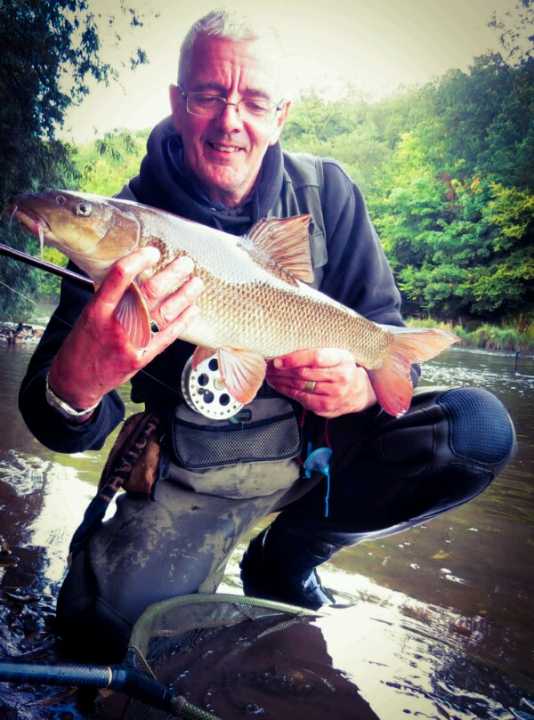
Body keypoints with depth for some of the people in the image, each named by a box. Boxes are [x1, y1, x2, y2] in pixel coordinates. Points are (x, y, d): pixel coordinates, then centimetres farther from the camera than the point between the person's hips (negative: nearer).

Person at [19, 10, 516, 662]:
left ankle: (282, 558, 3)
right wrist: (74, 388, -43)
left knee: (479, 427, -17)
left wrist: (365, 385, -28)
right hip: (194, 472, -3)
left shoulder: (326, 193, -4)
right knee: (106, 619, -26)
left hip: (317, 443, 4)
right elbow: (59, 427, -16)